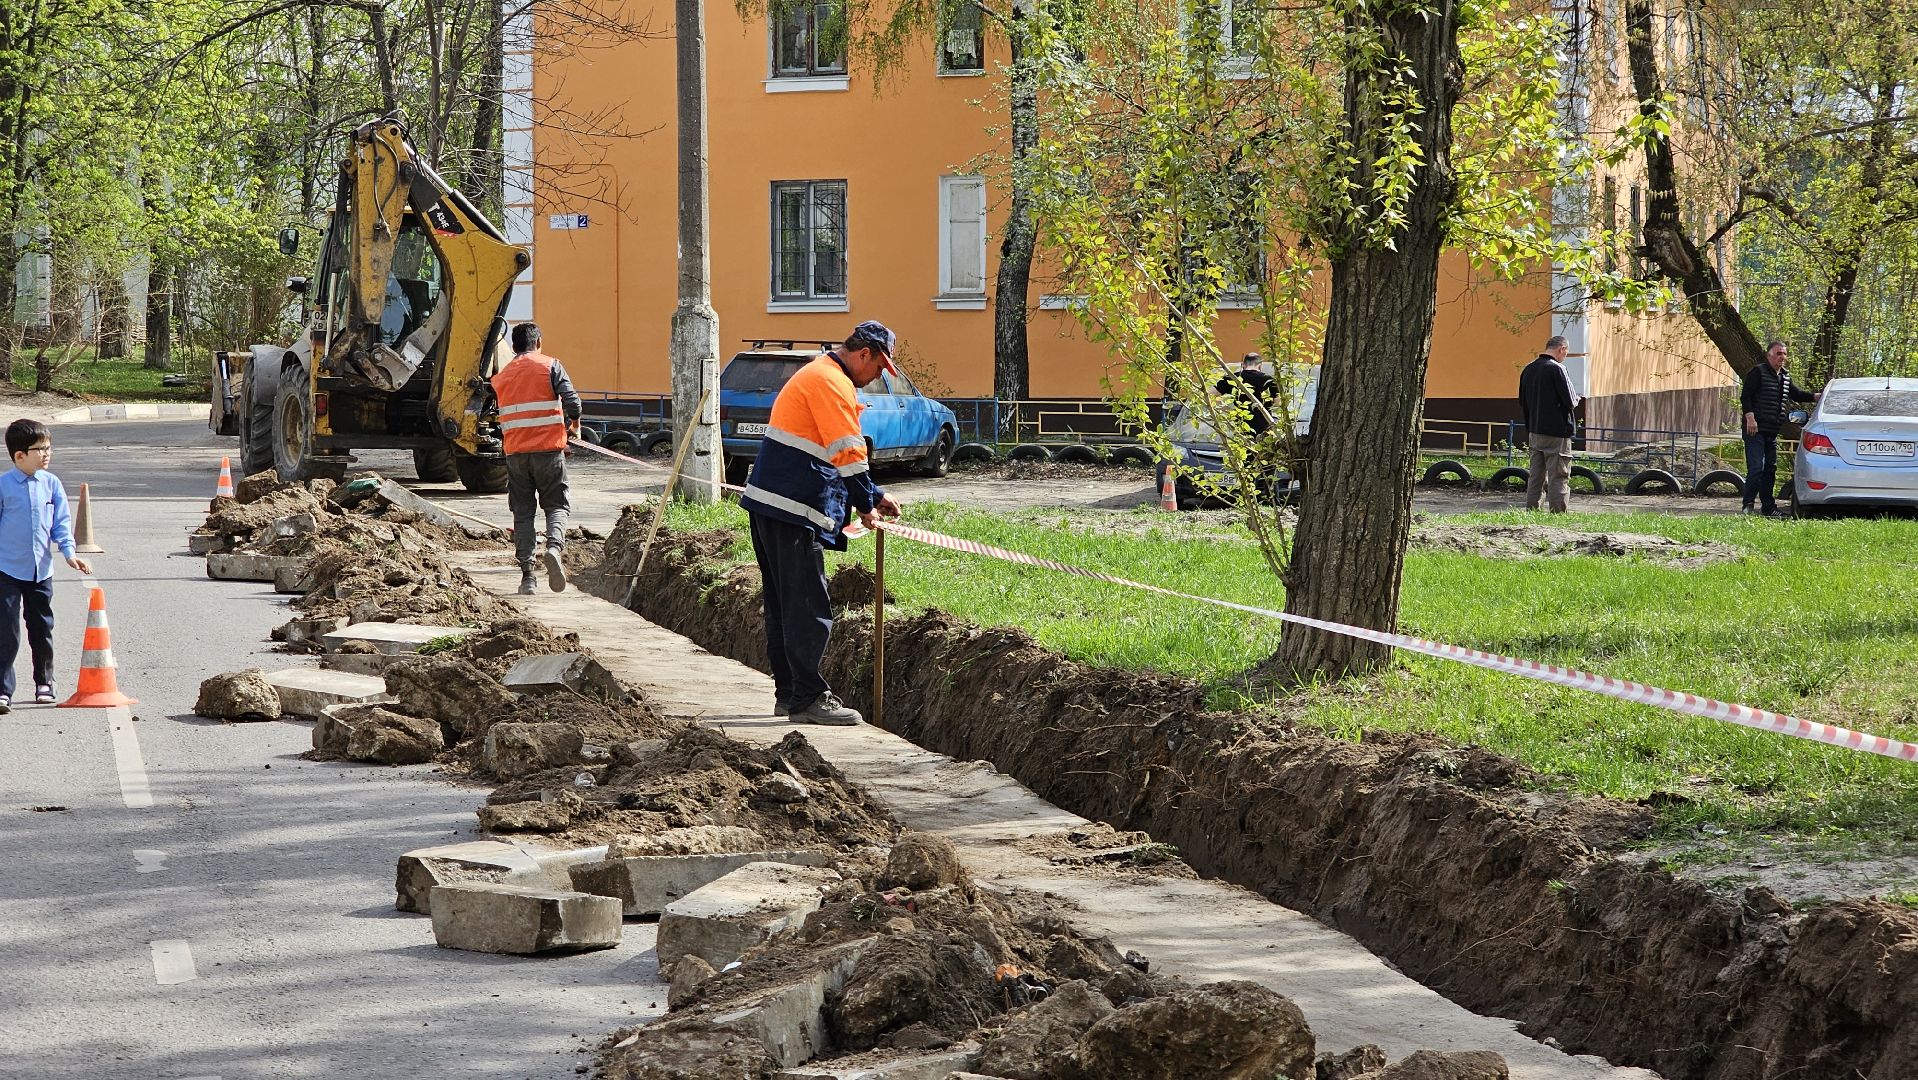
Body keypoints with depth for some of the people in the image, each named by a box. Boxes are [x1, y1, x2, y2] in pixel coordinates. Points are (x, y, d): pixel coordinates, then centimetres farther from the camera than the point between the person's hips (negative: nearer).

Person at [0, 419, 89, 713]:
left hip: (41, 570, 4)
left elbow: (61, 522, 4)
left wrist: (69, 552, -9)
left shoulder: (51, 484, 2)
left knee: (42, 629, 15)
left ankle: (44, 683, 30)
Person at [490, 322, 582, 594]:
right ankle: (555, 546, -26)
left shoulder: (501, 376, 14)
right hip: (548, 448, -3)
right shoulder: (549, 366, 1)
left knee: (522, 512, 7)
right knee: (556, 505, 4)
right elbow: (572, 400, -10)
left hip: (515, 451, 3)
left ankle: (527, 575, 1)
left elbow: (503, 415, 17)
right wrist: (573, 425, 10)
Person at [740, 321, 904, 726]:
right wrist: (867, 503, -6)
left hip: (769, 503, 11)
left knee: (783, 602, 14)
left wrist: (874, 496, 19)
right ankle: (808, 698, -8)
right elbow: (848, 453, -17)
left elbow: (837, 454, 26)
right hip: (793, 510, -11)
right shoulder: (832, 382, -12)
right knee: (808, 608, -8)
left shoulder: (817, 375, 22)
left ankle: (788, 692, 19)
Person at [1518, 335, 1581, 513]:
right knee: (1559, 477, -3)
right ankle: (1558, 514, -5)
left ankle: (1531, 510, 13)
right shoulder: (1557, 369, -15)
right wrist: (1576, 400, 5)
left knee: (1535, 476, 12)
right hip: (1557, 433, -7)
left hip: (1534, 431, 7)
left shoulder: (1528, 370, 9)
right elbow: (1569, 401, -16)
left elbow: (1522, 403, 15)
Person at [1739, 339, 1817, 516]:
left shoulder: (1785, 377, 17)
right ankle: (1748, 505, -10)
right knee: (1756, 468, -14)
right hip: (1756, 430, -8)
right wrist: (1750, 418, -22)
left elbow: (1796, 394, 26)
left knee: (1770, 469, 11)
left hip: (1772, 432, 8)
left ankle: (1769, 508, 17)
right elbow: (1745, 396, -12)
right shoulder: (1758, 372, -7)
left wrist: (1816, 397, 14)